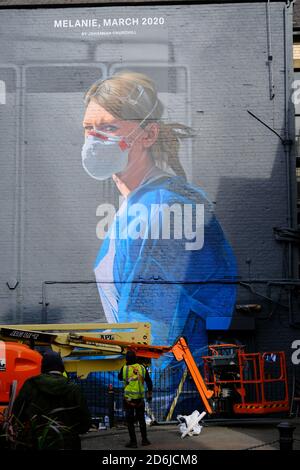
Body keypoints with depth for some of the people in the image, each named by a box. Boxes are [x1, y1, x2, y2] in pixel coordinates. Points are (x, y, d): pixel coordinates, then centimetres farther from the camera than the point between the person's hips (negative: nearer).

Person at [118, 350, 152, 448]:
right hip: (140, 397, 3)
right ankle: (144, 440, 18)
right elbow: (149, 382, 5)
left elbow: (120, 377, 12)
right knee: (141, 419, 17)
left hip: (129, 398, -3)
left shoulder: (125, 368, -9)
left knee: (130, 420, 4)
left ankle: (133, 441, 1)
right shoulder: (142, 368, -1)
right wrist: (149, 394, 15)